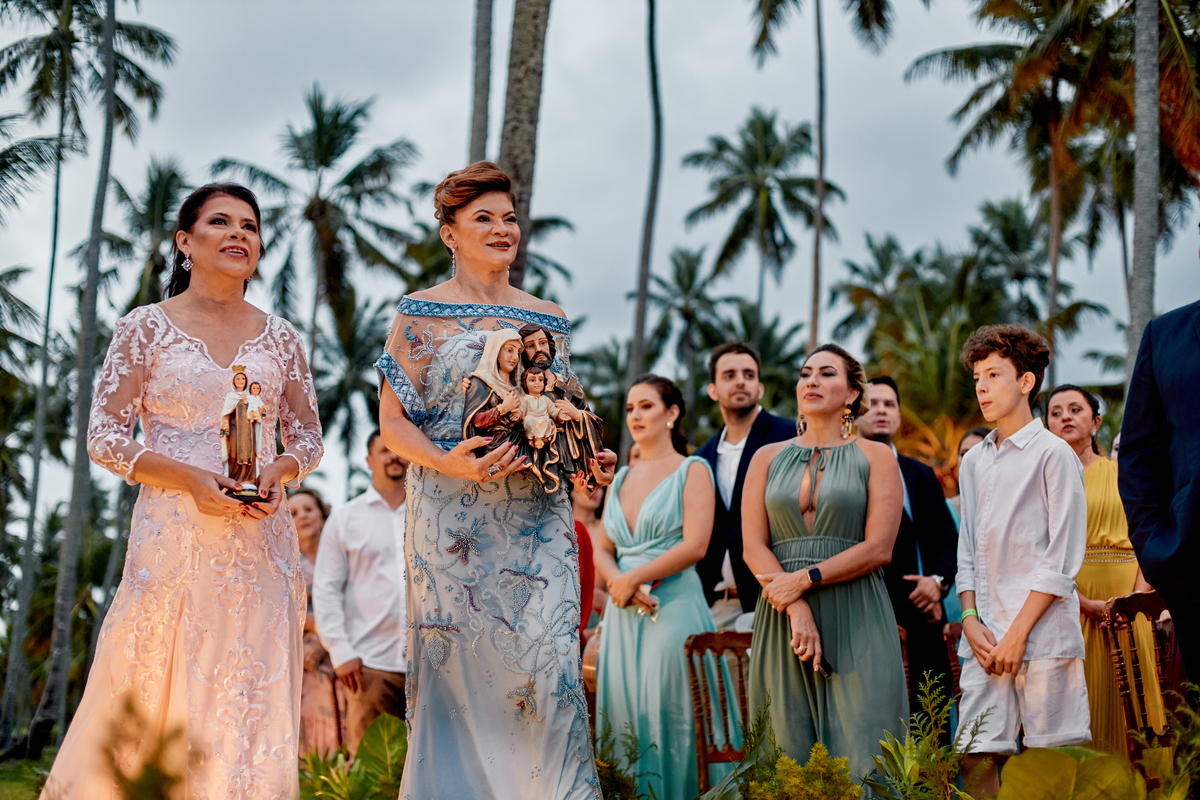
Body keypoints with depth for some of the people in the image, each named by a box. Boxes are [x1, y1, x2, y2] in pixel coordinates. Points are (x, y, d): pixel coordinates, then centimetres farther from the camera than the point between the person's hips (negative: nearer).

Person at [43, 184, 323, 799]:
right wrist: (192, 479, -15)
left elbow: (308, 436, 15)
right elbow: (105, 439, -1)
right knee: (152, 697, -4)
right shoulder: (145, 328, 3)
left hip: (260, 540, 3)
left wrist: (278, 469, -8)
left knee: (249, 702, 0)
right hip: (173, 533, -3)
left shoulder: (279, 337, 12)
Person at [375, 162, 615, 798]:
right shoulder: (422, 313, 5)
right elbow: (392, 421, 0)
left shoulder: (548, 318, 16)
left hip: (539, 522, 3)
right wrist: (451, 463, -17)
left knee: (549, 661, -7)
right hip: (455, 518, -3)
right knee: (458, 665, -2)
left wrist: (589, 459, 1)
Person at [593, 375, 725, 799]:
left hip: (674, 609, -5)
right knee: (623, 719, 3)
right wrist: (616, 581, -8)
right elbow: (602, 549, 14)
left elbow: (694, 545, -11)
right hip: (625, 612, 6)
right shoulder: (622, 478, 18)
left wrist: (634, 578, -12)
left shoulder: (692, 470, 0)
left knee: (666, 717, -7)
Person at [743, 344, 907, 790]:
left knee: (857, 752, -8)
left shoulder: (875, 457, 7)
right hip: (783, 616, 2)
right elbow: (753, 547, 3)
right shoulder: (768, 458, 14)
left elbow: (878, 548, -4)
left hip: (856, 622, -2)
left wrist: (805, 579, -11)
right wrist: (797, 610, -11)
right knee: (790, 749, -1)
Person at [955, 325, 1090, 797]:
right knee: (976, 757, -2)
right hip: (984, 637, 5)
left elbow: (1062, 559, -6)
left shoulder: (1053, 454, -1)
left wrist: (1017, 634, -10)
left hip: (1043, 633, -5)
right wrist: (971, 622, 3)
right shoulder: (973, 461, 17)